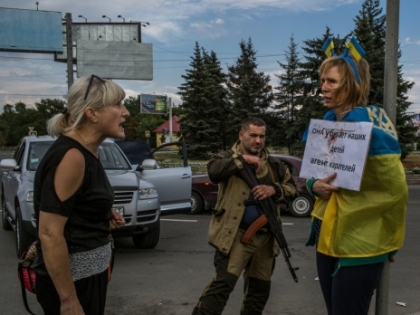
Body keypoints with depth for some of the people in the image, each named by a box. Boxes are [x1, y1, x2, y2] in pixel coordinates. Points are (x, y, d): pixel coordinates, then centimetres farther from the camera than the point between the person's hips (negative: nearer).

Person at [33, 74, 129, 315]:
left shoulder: (87, 152, 7)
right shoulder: (71, 156, -21)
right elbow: (49, 234, -24)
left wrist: (105, 219, 4)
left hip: (90, 271, 9)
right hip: (72, 279, -9)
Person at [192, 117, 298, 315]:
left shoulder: (273, 165, 13)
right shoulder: (228, 158, -1)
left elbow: (292, 190, 10)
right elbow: (213, 171, -22)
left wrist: (274, 190, -9)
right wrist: (243, 159, -24)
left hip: (265, 237, 6)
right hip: (236, 234, -5)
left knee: (259, 288, 15)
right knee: (223, 283, -15)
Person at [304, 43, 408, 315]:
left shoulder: (372, 126, -15)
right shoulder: (327, 122, 7)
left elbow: (396, 189, -13)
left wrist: (389, 242, -3)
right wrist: (315, 185, -6)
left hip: (359, 244, -7)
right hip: (327, 236, 7)